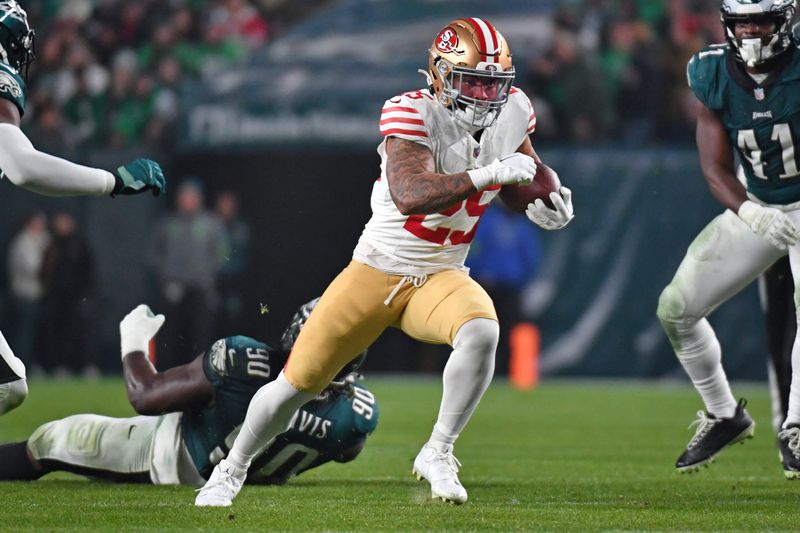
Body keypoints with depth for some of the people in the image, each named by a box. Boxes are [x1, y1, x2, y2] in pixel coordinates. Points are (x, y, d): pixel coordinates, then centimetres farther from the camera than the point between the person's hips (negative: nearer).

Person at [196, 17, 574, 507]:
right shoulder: (414, 113, -20)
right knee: (297, 383, 0)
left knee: (482, 332, -32)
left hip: (441, 279, 3)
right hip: (375, 272, -3)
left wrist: (548, 198, -2)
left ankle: (438, 455, -14)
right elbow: (409, 193, -36)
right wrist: (488, 175, -41)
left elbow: (528, 168, 20)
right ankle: (234, 468, 28)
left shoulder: (511, 112, -3)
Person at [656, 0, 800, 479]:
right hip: (757, 208, 5)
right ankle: (724, 416, 20)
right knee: (676, 309, 1)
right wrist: (749, 213, -30)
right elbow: (715, 166, -10)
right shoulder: (715, 76, -10)